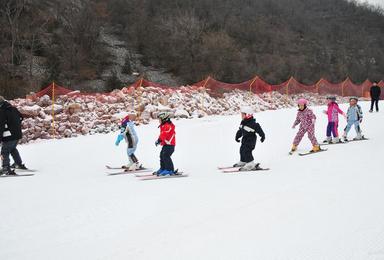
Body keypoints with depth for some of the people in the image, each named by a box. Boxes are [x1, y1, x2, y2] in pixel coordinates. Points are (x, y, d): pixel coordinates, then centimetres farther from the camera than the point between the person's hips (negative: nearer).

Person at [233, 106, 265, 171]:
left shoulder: (253, 124, -22)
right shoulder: (243, 123, 6)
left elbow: (259, 130, -21)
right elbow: (240, 131, 19)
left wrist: (262, 136, -25)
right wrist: (237, 137, 26)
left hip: (251, 140, -9)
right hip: (245, 139, 9)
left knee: (246, 151, -18)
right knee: (242, 150, 17)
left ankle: (251, 164, -15)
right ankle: (242, 162, 36)